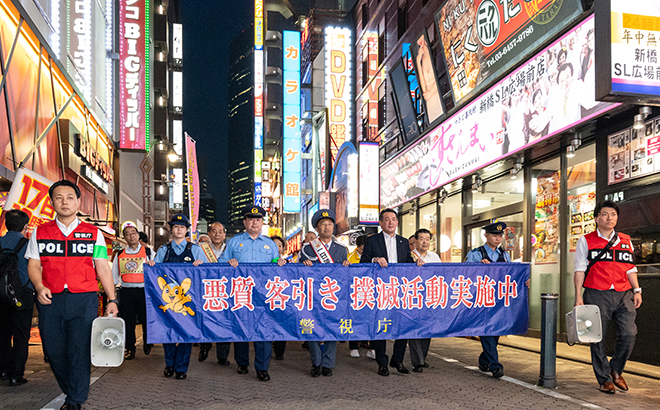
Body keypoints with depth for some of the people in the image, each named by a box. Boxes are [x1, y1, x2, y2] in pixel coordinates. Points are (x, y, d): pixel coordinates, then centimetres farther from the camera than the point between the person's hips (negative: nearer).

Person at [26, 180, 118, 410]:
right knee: (55, 351, 7)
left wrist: (111, 299, 0)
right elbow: (33, 265, 10)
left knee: (80, 351, -5)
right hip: (51, 300, 2)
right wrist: (39, 287, -10)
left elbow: (103, 268, 6)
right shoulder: (40, 233, 10)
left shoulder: (93, 233, 7)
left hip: (84, 299, -2)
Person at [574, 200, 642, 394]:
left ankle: (616, 370, 15)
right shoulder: (586, 241, 5)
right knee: (598, 337, 1)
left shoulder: (625, 241, 15)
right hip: (597, 295, -3)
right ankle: (605, 378, 15)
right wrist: (578, 296, -4)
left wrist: (637, 290, 7)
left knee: (629, 333, -9)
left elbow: (630, 269, 19)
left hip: (623, 294, 3)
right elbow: (580, 269, 2)